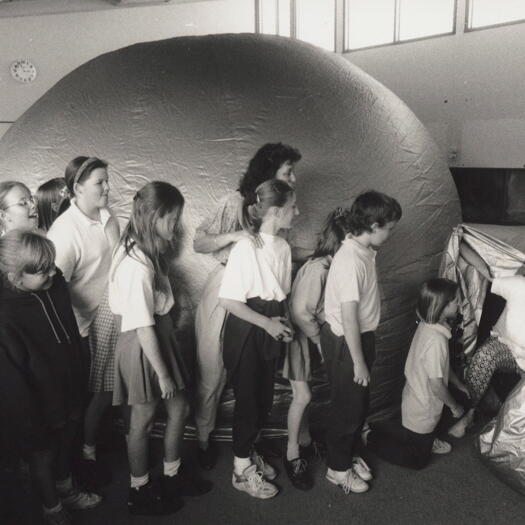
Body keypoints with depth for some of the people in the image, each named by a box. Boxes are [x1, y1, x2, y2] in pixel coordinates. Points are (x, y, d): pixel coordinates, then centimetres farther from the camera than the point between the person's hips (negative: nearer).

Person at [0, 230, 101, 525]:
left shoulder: (55, 284, -13)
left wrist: (78, 384, 14)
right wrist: (31, 424, -14)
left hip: (67, 392, 6)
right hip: (39, 407, -6)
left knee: (66, 444, 29)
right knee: (43, 456, 21)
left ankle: (67, 490, 57)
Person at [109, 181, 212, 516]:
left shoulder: (145, 252, -1)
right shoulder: (137, 267, -29)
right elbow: (144, 329, -24)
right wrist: (163, 374, -17)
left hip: (161, 337, 9)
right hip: (143, 348, -9)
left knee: (179, 409, 20)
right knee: (143, 421, 12)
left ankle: (172, 476, 42)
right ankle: (140, 492, 36)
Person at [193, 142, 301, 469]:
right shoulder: (236, 202, -10)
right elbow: (199, 243, -9)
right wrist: (233, 236, -23)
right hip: (225, 293, -5)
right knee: (213, 372, 6)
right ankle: (203, 439, 24)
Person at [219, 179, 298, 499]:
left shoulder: (283, 247, 2)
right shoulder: (246, 248, -20)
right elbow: (228, 300, -19)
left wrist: (284, 320, -1)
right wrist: (267, 323, -19)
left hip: (270, 331, 7)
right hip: (245, 332, -7)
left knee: (265, 400, 17)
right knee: (248, 400, 7)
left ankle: (249, 451, 42)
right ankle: (242, 470, 28)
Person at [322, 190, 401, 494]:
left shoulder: (366, 251, 2)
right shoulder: (350, 260, -28)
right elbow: (348, 317, -26)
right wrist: (359, 362, -20)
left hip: (361, 335, 9)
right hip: (345, 342, -9)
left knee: (359, 404, 22)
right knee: (348, 407, 8)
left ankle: (349, 455, 41)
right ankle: (338, 468, 28)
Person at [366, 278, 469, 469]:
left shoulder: (427, 325, -6)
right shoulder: (436, 339, -35)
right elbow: (436, 384, -28)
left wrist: (459, 385, 16)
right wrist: (455, 406, -12)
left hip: (414, 400, 8)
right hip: (422, 411, -8)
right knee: (418, 460, 12)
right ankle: (372, 438, 12)